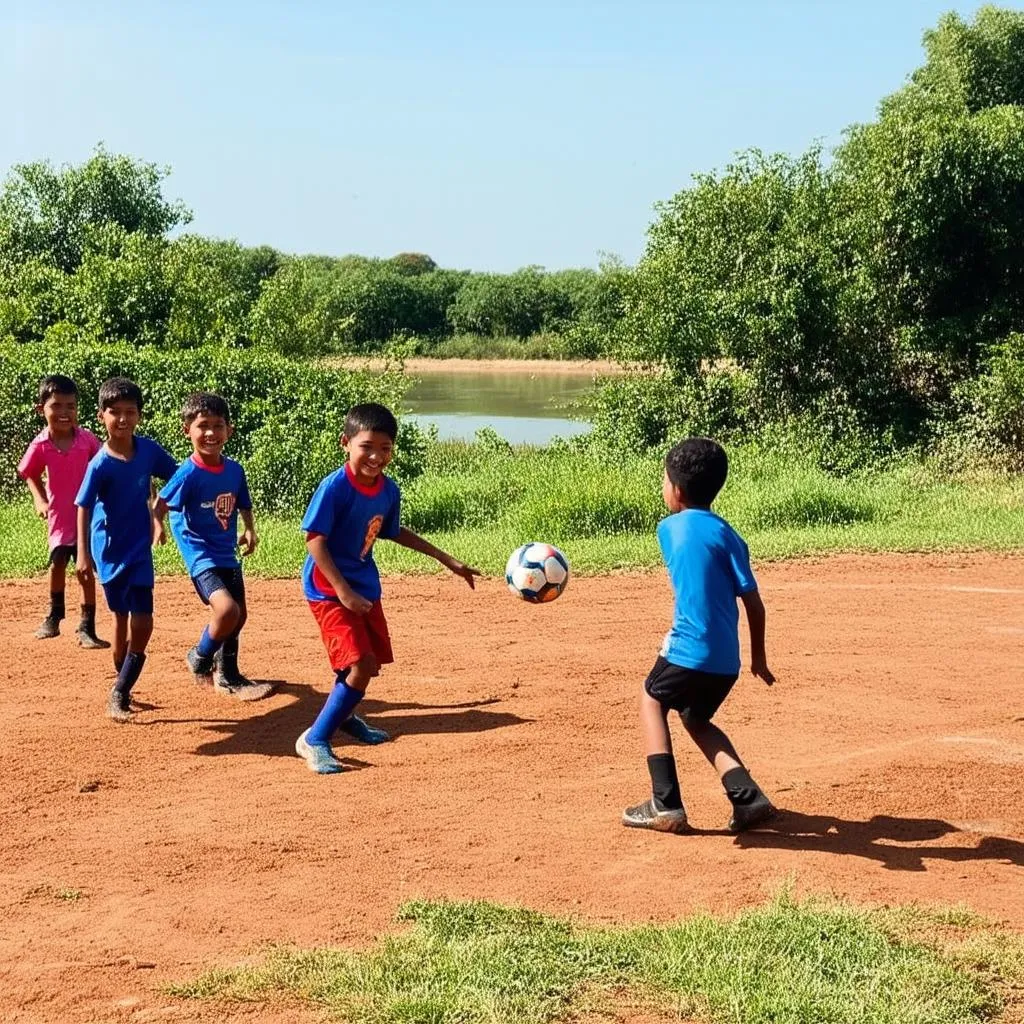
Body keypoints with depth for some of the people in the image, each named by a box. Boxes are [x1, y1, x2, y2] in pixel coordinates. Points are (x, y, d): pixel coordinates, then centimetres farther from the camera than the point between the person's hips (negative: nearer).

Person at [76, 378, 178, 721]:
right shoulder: (100, 464, -18)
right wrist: (83, 554, -28)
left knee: (142, 623, -6)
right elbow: (83, 508, -20)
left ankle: (120, 693, 2)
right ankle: (122, 690, 27)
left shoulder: (148, 450, -7)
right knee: (122, 619, 10)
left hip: (140, 548, 3)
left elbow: (176, 477, 9)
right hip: (110, 551, -2)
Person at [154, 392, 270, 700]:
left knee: (239, 616, 18)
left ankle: (228, 676, 39)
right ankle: (200, 660, 5)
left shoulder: (234, 470, 0)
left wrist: (249, 531, -1)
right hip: (201, 555, -7)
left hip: (228, 554, 7)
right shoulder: (189, 473, -17)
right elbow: (161, 505, -14)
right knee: (227, 610, -25)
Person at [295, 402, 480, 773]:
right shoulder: (334, 487, -22)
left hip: (365, 587, 7)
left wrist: (449, 561, 20)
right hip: (329, 589, -7)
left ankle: (343, 714, 48)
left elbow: (394, 532, 16)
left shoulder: (389, 491, -1)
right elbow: (315, 540, -21)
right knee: (361, 664, -18)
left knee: (372, 662, 18)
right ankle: (314, 740, -4)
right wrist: (343, 590, -27)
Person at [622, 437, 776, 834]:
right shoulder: (726, 534, 5)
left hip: (687, 651, -4)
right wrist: (758, 656, 11)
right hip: (726, 660, 4)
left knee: (652, 700, 21)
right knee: (696, 718, 26)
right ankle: (748, 797, 10)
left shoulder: (667, 529, 2)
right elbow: (752, 600, 1)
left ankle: (666, 804, 8)